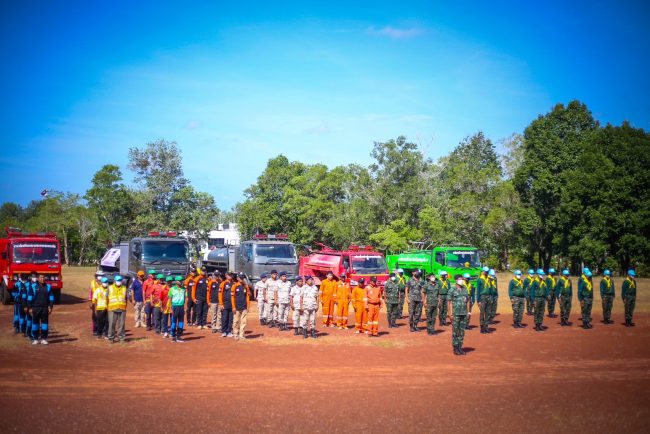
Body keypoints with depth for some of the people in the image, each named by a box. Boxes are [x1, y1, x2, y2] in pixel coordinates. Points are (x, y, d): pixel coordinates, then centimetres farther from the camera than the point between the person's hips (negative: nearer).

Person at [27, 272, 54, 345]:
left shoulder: (48, 286, 6)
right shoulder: (33, 286, 0)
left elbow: (51, 297, 10)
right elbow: (29, 298, 0)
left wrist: (51, 307, 3)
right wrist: (30, 308, -5)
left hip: (45, 308, 2)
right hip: (35, 308, -2)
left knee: (45, 322, 2)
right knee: (35, 323, 4)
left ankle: (43, 339, 9)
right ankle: (35, 339, 12)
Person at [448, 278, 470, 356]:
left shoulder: (465, 289, 12)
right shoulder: (452, 290, -4)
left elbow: (467, 301, 16)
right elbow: (449, 302, -6)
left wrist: (468, 312, 9)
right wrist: (451, 313, -11)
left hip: (464, 314, 5)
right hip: (456, 313, -5)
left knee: (462, 331, 8)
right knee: (455, 331, 0)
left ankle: (460, 347, 15)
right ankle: (455, 348, 6)